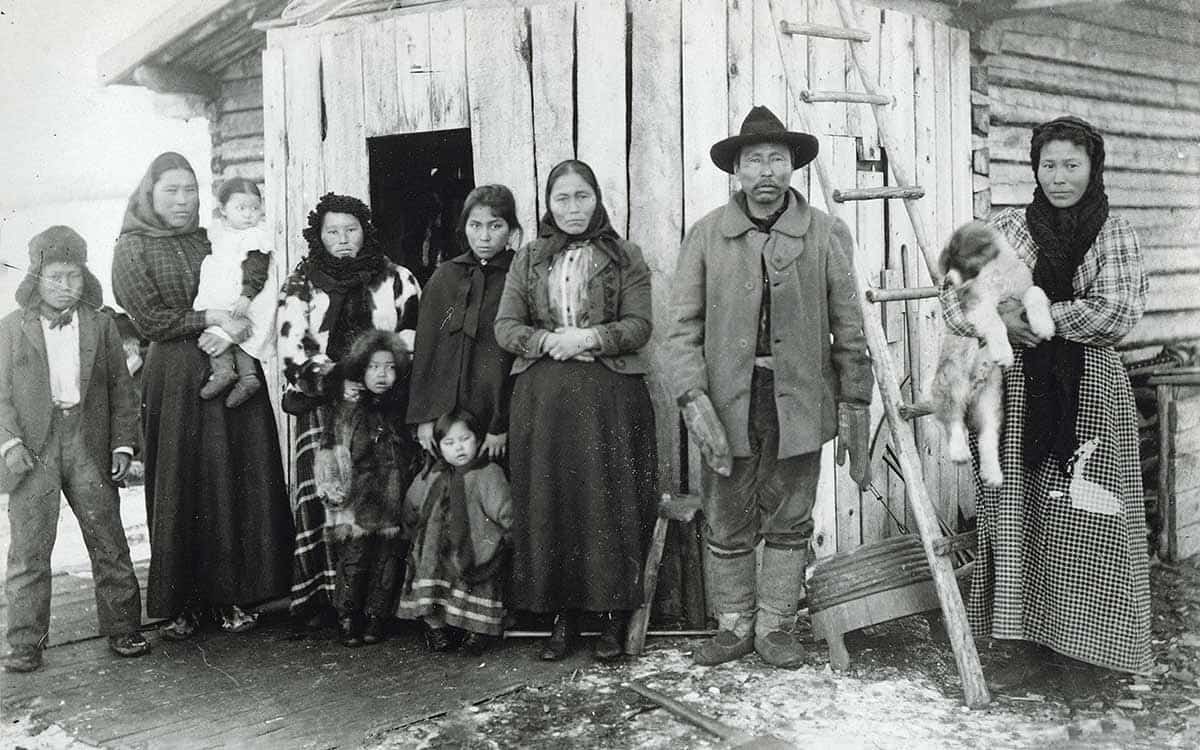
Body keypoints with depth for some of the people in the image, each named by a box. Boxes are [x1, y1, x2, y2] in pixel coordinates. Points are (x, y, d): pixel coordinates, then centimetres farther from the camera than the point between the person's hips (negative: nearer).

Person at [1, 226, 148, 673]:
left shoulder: (101, 325, 9)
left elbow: (121, 388, 9)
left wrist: (122, 443, 1)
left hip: (88, 442, 1)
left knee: (109, 542, 4)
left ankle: (123, 630, 15)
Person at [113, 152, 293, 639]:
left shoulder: (211, 241, 14)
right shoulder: (132, 250, 4)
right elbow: (149, 320, -5)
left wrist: (230, 328, -12)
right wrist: (209, 319, -12)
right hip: (175, 383, -3)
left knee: (236, 485, 1)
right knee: (181, 488, -1)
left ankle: (228, 594, 9)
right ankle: (181, 604, 8)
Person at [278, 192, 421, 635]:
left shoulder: (397, 280, 11)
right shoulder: (301, 285, 10)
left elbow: (414, 341, 8)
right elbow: (292, 351, 2)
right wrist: (333, 380, -12)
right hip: (320, 404, 0)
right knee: (319, 494, -11)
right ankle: (317, 597, -6)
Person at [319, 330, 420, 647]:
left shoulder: (401, 410, 11)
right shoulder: (347, 409, 4)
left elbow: (416, 454, 18)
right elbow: (329, 451, 3)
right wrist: (331, 487, -6)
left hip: (393, 501, 2)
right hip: (356, 501, -2)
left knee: (387, 559, 2)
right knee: (353, 558, -5)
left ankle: (375, 619, 12)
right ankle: (348, 621, 5)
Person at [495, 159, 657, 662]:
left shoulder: (624, 257, 7)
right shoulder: (528, 260, 13)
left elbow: (639, 326, -1)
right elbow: (505, 326, 6)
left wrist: (588, 338, -16)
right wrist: (547, 341, -11)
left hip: (610, 398, -2)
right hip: (542, 398, 2)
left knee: (610, 501, -3)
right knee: (547, 502, 2)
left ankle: (614, 616, 7)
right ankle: (563, 616, 12)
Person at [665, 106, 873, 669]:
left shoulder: (826, 234, 1)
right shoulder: (706, 235, 0)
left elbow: (847, 327, 3)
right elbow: (683, 326, -3)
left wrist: (853, 406, 1)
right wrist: (694, 399, -14)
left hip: (798, 400, 0)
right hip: (728, 400, 0)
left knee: (788, 523, 10)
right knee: (727, 525, 9)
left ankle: (775, 626, 25)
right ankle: (734, 626, 25)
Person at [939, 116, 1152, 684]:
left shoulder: (1114, 235, 1)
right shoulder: (1008, 228, 7)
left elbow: (1116, 312, -11)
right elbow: (954, 289, 5)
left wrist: (1036, 316, -13)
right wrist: (998, 323, -13)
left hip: (1090, 390, -2)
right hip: (1020, 389, 2)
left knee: (1084, 520, 1)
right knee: (1017, 515, 2)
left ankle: (1088, 646, 16)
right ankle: (1028, 646, 12)